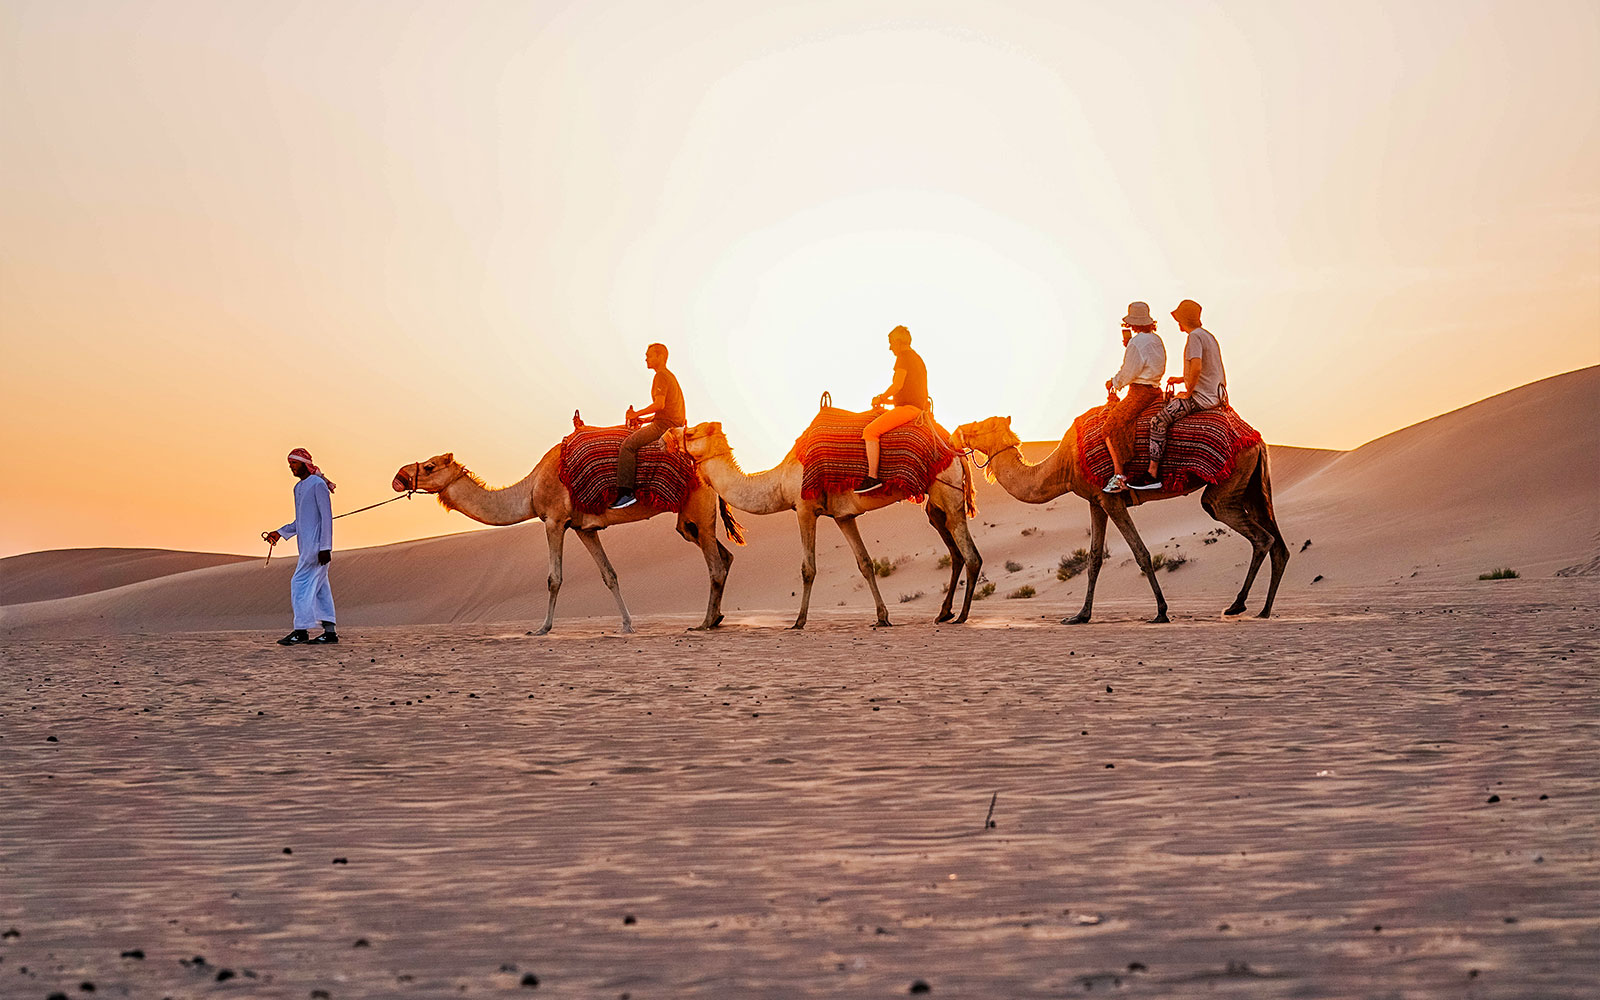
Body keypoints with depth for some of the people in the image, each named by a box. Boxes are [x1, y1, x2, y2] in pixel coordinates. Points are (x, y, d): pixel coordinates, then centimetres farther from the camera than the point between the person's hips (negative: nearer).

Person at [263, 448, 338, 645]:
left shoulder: (318, 484, -9)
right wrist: (280, 533, 15)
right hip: (307, 545, 9)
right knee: (319, 586, 7)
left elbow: (326, 517, -15)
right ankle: (330, 631, 7)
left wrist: (325, 547, -20)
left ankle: (301, 630, -12)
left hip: (317, 545, -9)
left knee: (301, 583, -12)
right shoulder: (298, 488, 19)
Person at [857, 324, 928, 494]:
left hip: (907, 408, -11)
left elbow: (898, 385, -17)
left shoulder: (904, 356, -7)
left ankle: (872, 477, -29)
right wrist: (888, 400, 24)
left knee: (870, 431, -21)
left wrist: (881, 398, -1)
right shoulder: (918, 359, 25)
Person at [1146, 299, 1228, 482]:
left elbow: (1196, 367, -28)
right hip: (1216, 395, 10)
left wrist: (1188, 392, -15)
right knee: (1171, 403, 31)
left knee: (1158, 422, -11)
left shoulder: (1195, 336, -15)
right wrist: (1183, 378, 26)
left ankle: (1153, 471, -13)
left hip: (1202, 397, -10)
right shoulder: (1209, 336, 17)